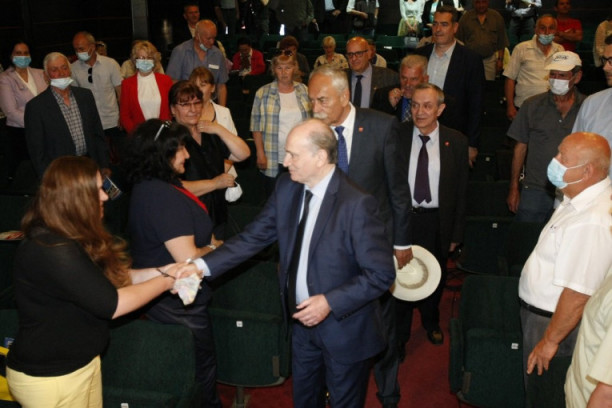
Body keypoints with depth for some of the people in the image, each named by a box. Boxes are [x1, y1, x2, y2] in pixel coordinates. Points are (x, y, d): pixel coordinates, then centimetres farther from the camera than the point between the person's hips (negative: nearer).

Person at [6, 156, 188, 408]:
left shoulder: (71, 240, 3)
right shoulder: (52, 251, -28)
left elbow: (111, 279, 8)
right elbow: (112, 304, -25)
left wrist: (159, 271, -4)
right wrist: (165, 282, -13)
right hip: (48, 378, -9)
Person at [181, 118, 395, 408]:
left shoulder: (356, 204, -25)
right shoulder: (287, 188, -5)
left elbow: (381, 274, -21)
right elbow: (254, 236, -5)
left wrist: (331, 302, -27)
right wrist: (202, 266, -16)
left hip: (343, 328, -6)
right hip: (302, 321, 6)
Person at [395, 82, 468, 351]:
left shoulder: (456, 142, -4)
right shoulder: (397, 135, -7)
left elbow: (461, 191, 1)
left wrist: (457, 233, 0)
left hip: (437, 222, 2)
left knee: (435, 277, 20)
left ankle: (431, 322, 50)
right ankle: (400, 335, 31)